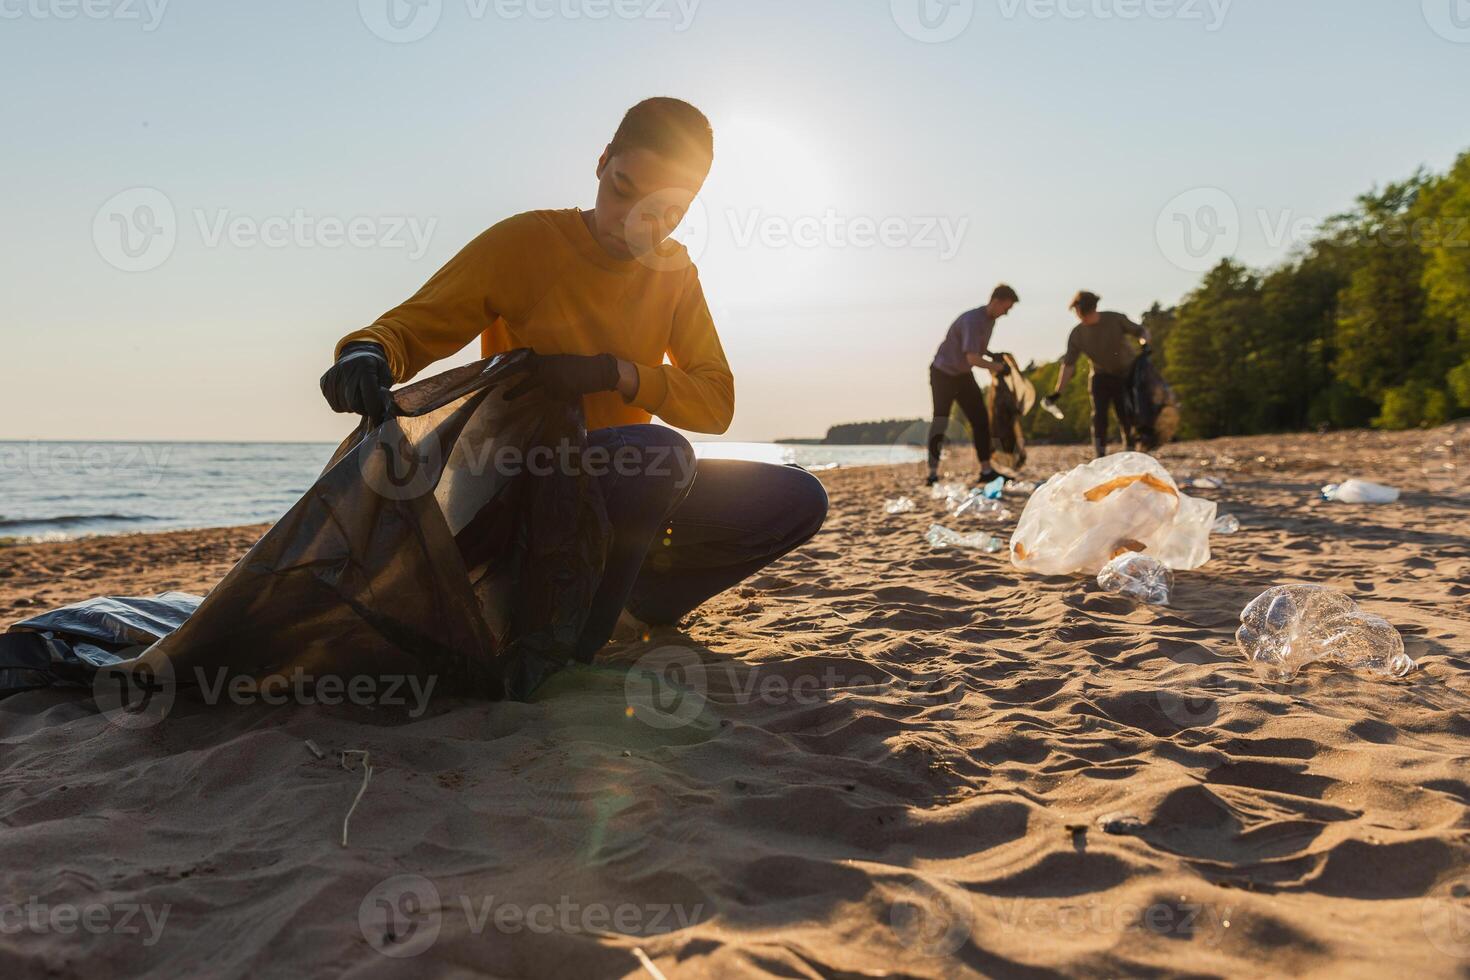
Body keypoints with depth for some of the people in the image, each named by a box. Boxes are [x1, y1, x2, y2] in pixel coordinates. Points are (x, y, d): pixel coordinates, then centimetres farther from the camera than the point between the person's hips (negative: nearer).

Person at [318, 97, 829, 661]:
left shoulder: (674, 272, 5)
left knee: (798, 502, -7)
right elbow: (408, 329, -10)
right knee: (658, 452, -36)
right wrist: (367, 353, -36)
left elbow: (716, 403, -4)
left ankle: (633, 603, 5)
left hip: (622, 483, 6)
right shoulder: (525, 242, -10)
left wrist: (614, 373, -22)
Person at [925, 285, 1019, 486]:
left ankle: (986, 470, 3)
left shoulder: (990, 318, 2)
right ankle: (933, 474, -3)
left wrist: (993, 357, -2)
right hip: (943, 374, -8)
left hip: (963, 375, 8)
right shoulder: (972, 321, -28)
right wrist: (995, 366, -21)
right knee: (940, 422, -8)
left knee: (981, 419, 1)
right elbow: (972, 358, -36)